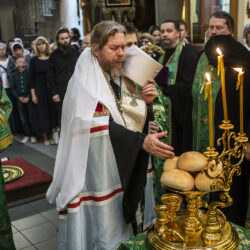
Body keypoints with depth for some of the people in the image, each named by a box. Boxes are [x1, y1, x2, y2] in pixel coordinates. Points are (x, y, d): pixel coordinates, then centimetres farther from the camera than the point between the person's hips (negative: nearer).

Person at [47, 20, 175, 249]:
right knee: (105, 231, 4)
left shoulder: (122, 77, 7)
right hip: (100, 168, -6)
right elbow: (104, 126, -23)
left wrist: (146, 102, -6)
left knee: (126, 220, 15)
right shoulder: (85, 83, -14)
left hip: (131, 166, 7)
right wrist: (142, 141, -31)